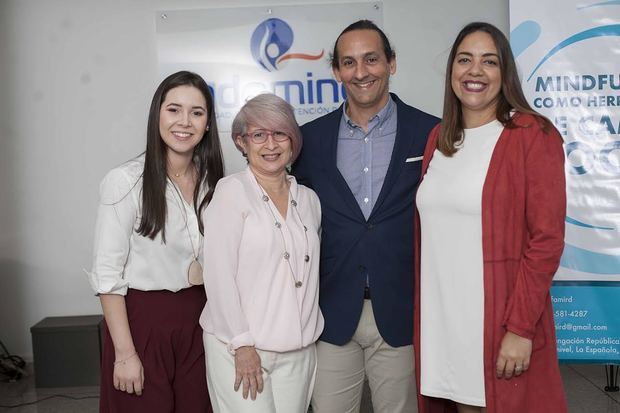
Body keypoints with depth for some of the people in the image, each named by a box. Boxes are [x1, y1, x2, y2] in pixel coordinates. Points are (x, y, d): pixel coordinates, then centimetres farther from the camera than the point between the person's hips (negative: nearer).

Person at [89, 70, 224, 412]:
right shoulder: (125, 181, -13)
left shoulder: (211, 182, 3)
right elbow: (107, 272, -12)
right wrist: (125, 354, -13)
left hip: (199, 322, 5)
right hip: (143, 321, -4)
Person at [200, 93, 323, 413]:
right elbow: (218, 275, -11)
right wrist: (242, 344, -12)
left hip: (299, 350, 5)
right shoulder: (231, 192, -6)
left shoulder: (308, 199, 10)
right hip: (241, 348, -4)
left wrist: (309, 335, 9)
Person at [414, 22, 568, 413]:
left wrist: (520, 327, -16)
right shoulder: (439, 139, 10)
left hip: (502, 321, -5)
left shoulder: (533, 136, -7)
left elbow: (546, 239, -11)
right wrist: (423, 315, 9)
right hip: (441, 320, 5)